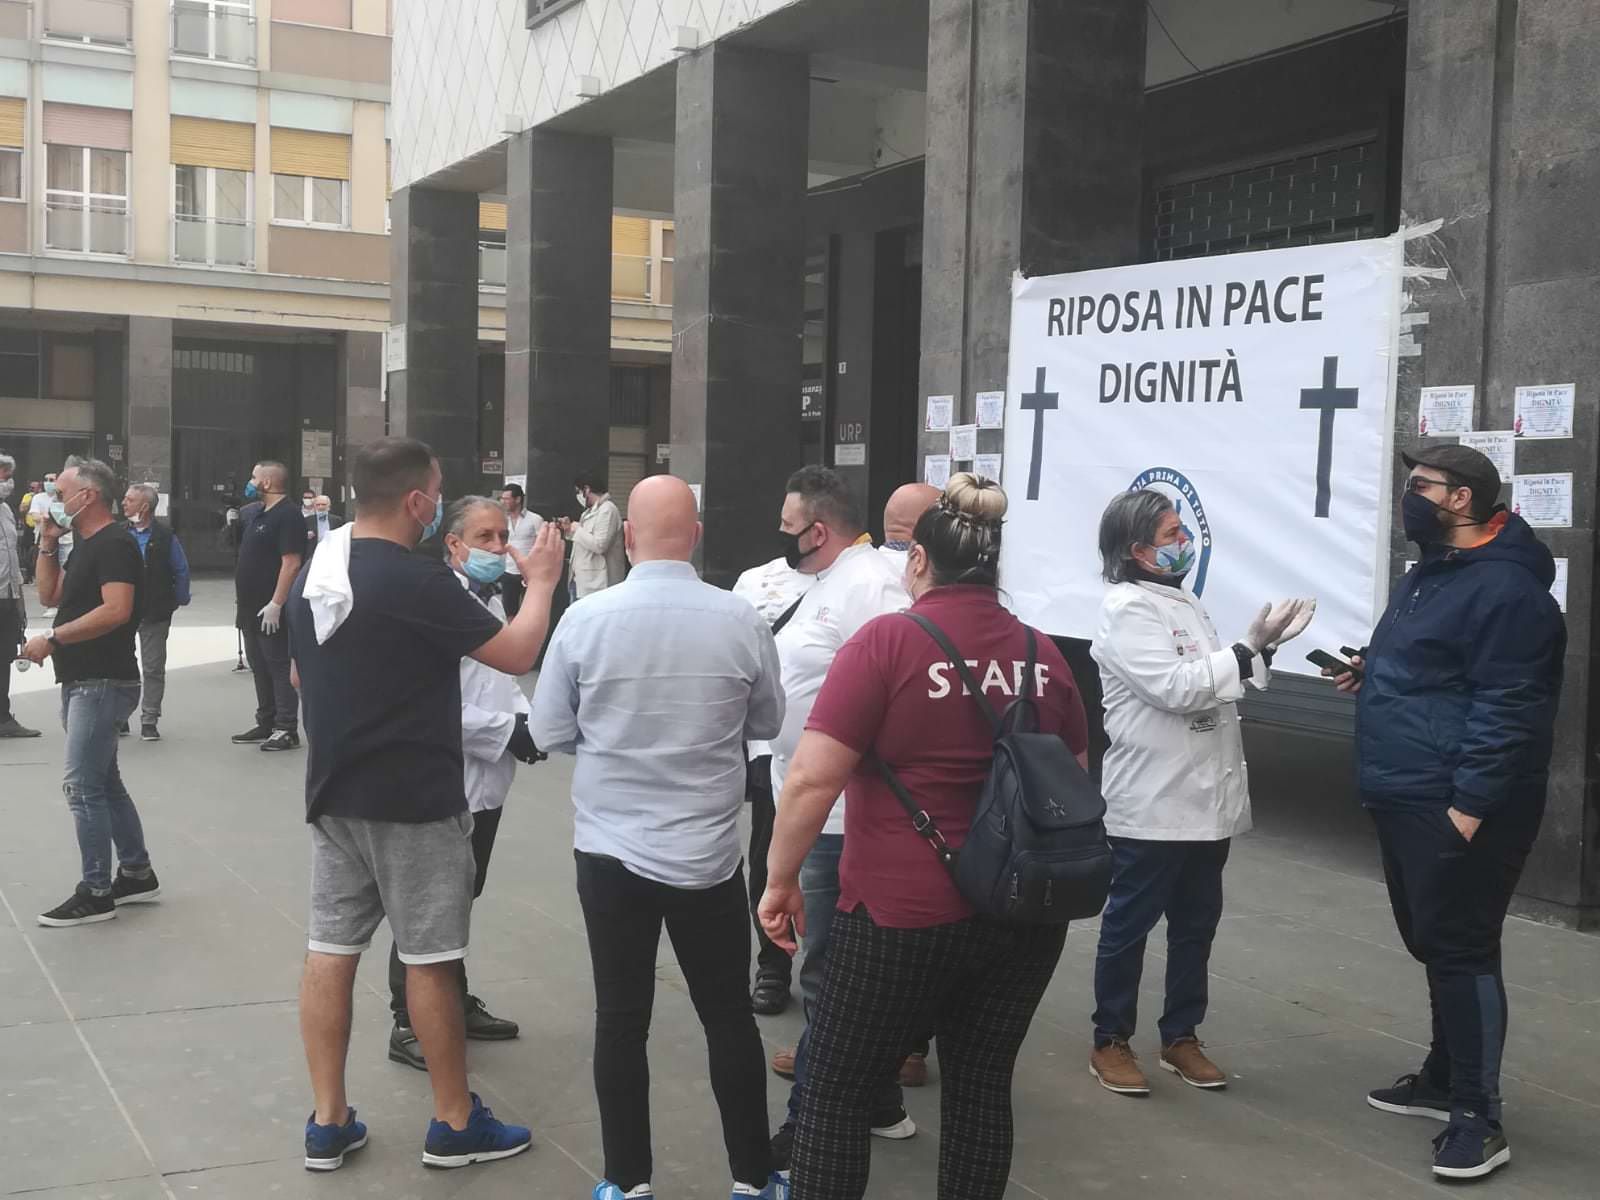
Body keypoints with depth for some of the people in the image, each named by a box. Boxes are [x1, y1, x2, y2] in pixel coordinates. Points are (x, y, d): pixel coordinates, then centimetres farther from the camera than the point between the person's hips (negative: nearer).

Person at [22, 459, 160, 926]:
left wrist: (52, 639, -23)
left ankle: (95, 893, -2)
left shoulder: (114, 544, -16)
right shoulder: (86, 546, 16)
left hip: (102, 683, -10)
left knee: (83, 787, -8)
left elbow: (116, 611, -27)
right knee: (103, 782, 15)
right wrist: (48, 543, 8)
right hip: (83, 682, 10)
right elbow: (50, 596, 19)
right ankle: (137, 873, 24)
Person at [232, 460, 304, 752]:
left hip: (271, 611, -10)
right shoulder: (256, 515, 17)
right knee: (260, 669, 14)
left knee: (280, 668, -7)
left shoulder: (287, 516, -14)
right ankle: (265, 724, 22)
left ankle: (287, 730, -4)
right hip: (252, 608, 10)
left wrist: (276, 603, -25)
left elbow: (291, 563, -21)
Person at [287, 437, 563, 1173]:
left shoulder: (313, 573, 6)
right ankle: (454, 1125, 14)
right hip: (413, 799, -7)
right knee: (429, 960, 3)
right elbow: (517, 654, -15)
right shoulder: (416, 579, -19)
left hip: (334, 793, 7)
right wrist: (541, 582, 0)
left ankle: (327, 1123, 16)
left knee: (330, 949, 9)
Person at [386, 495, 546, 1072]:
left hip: (485, 781, 9)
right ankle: (409, 1025, 13)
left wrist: (526, 717, 1)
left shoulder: (493, 600, 11)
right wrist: (508, 732, -20)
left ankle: (456, 1005, 34)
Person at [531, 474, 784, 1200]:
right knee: (728, 1015, 13)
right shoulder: (741, 621, -10)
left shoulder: (585, 618, -11)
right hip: (709, 854, 0)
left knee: (621, 1017, 10)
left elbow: (550, 733, -1)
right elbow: (767, 725, 6)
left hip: (610, 849, 0)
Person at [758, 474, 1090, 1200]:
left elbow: (812, 780, -17)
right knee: (982, 1089, 15)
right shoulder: (1043, 654, 4)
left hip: (903, 913, -5)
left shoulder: (887, 641, -12)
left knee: (836, 1091, 10)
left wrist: (781, 879, -5)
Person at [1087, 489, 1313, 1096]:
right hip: (1152, 804, -8)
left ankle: (1181, 1036, 28)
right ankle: (1110, 1041, 17)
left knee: (1196, 924, 15)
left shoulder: (1183, 601, 14)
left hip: (1209, 796, 9)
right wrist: (1250, 648, -18)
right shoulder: (1127, 609, -14)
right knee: (1129, 925, 5)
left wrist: (1263, 643, 2)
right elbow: (1175, 687, -22)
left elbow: (1215, 680, 17)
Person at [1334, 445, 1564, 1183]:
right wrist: (1373, 674, 10)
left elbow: (1506, 709, -22)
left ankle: (1478, 1117, 1)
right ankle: (1445, 1078, 31)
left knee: (1462, 951, -6)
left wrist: (1468, 807, -24)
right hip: (1407, 802, 10)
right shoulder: (1427, 576, 16)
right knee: (1433, 946, 18)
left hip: (1457, 809, -10)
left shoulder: (1504, 589, -17)